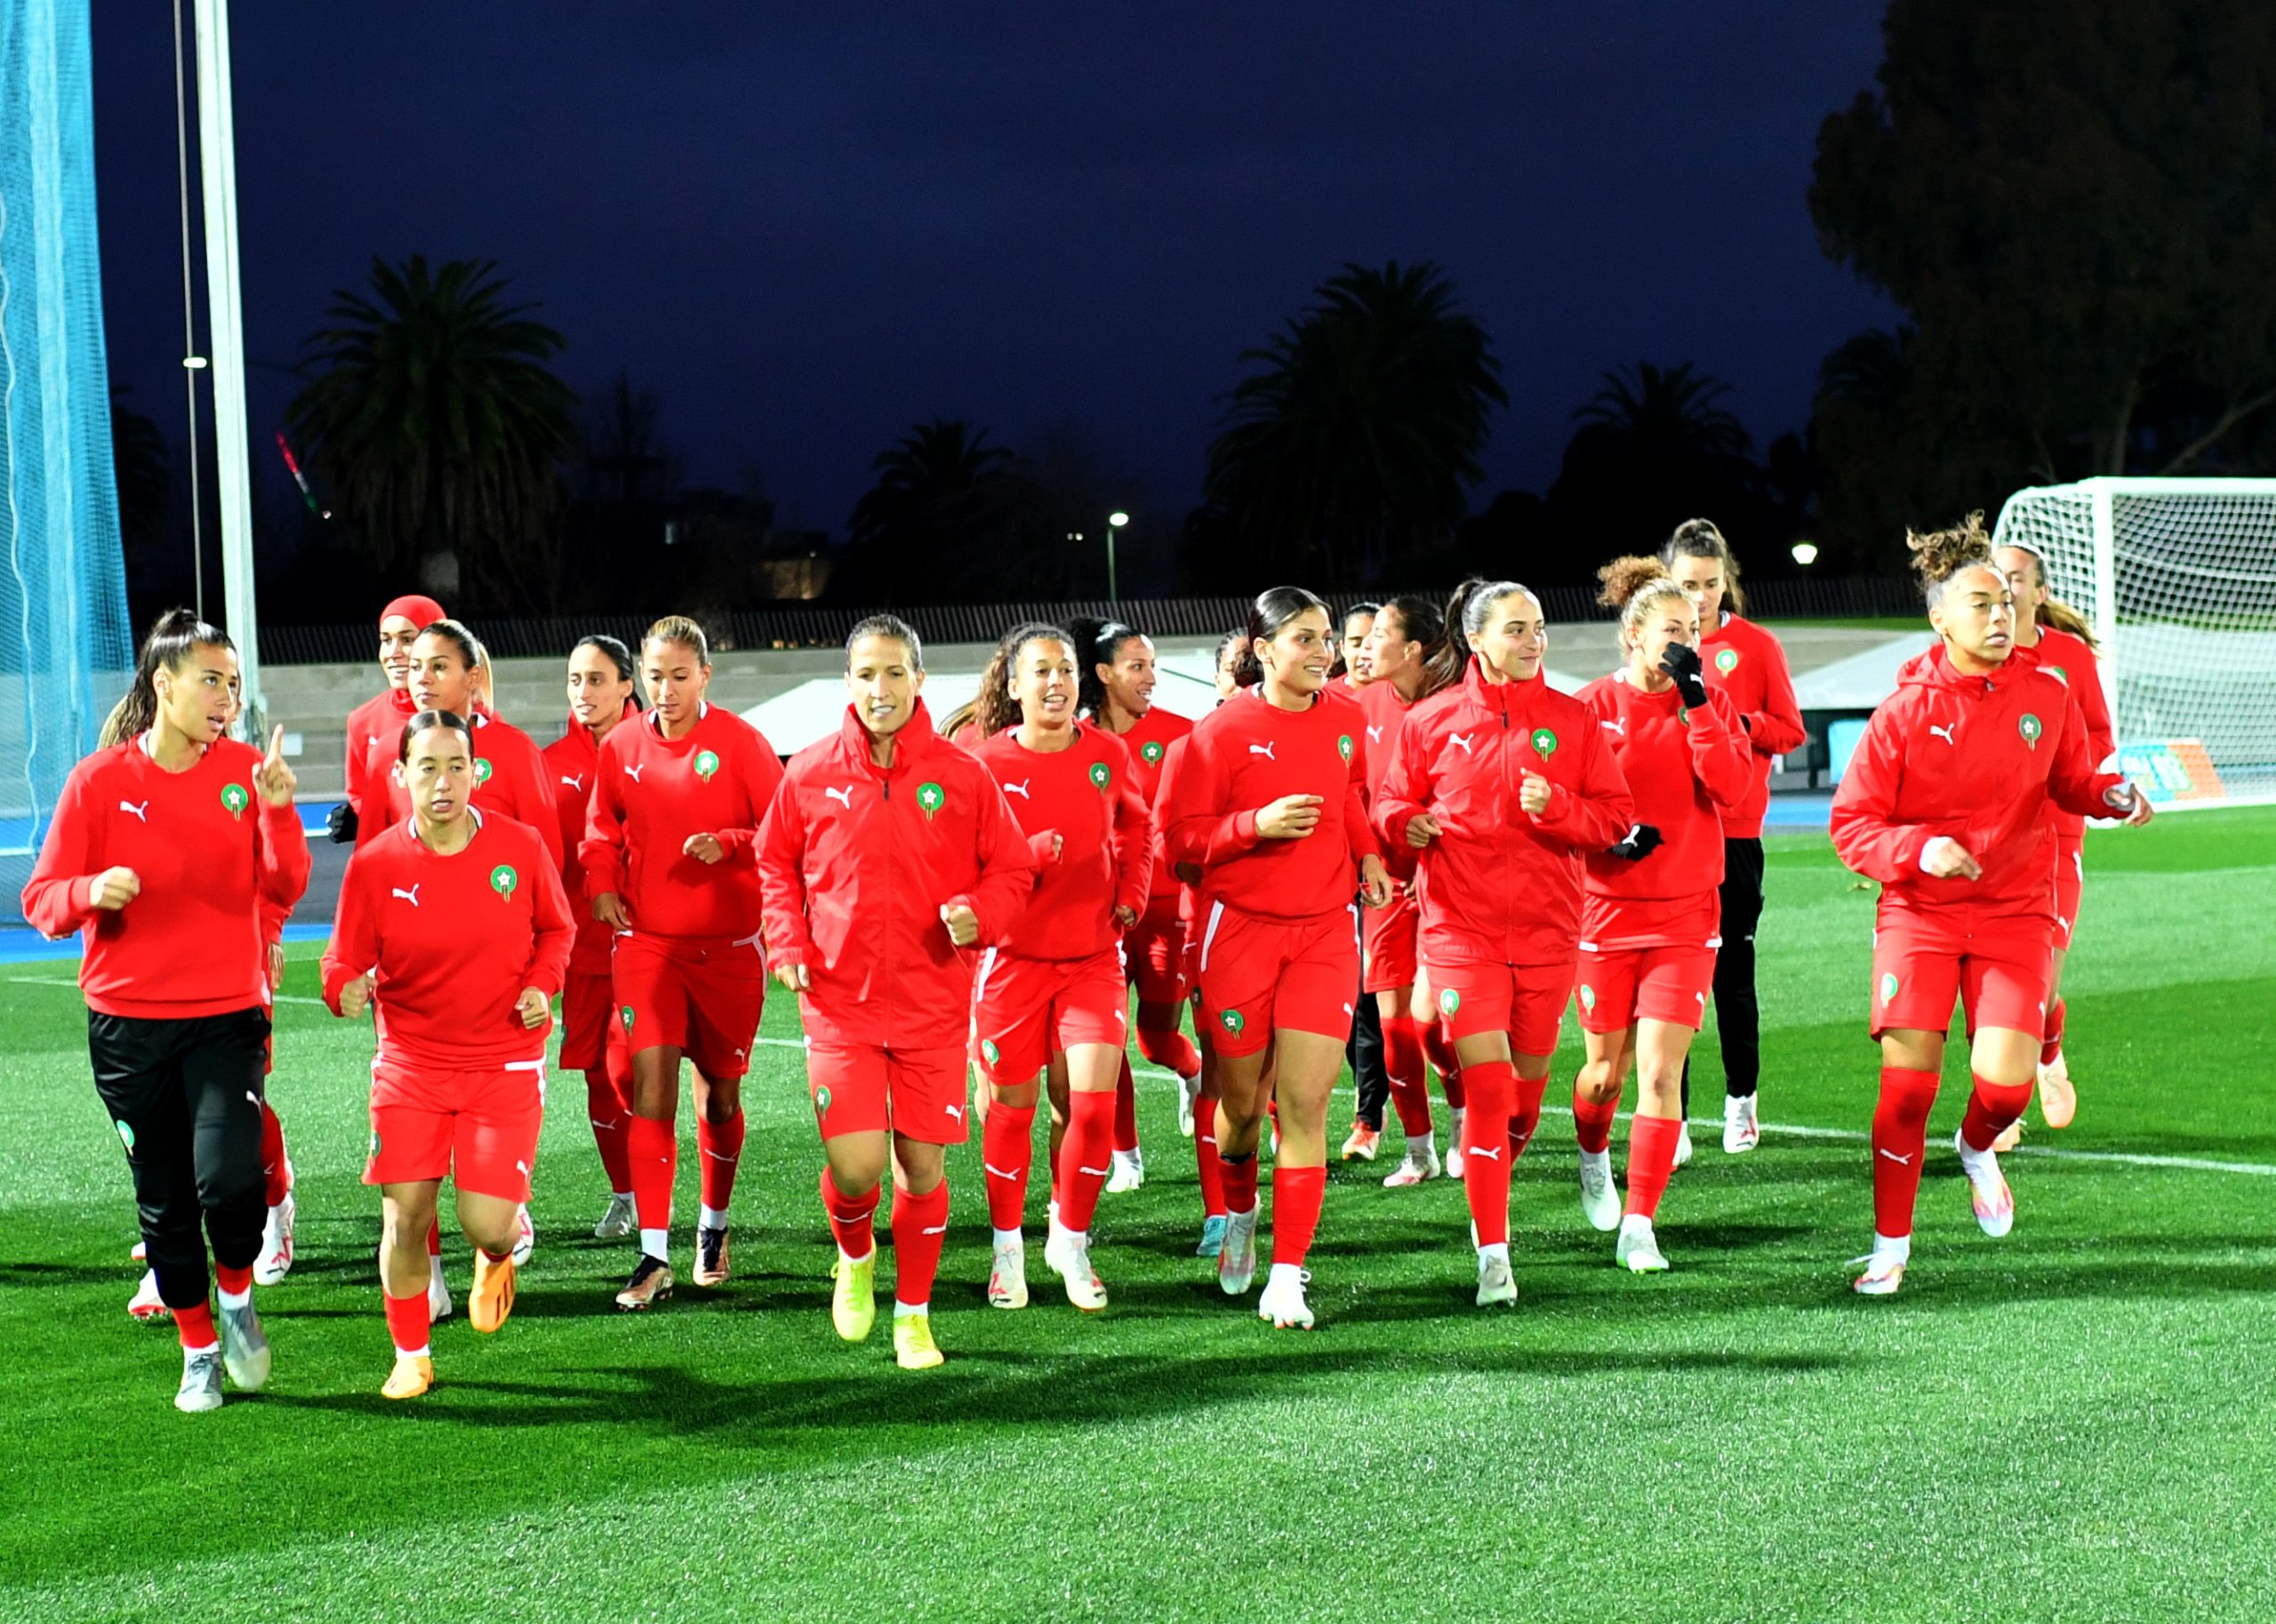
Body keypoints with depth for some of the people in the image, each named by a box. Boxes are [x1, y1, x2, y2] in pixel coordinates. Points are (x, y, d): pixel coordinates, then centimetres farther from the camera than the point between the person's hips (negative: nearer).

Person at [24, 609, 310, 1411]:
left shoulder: (245, 771, 1)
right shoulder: (99, 781, -2)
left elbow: (282, 890, -5)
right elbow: (42, 900, -2)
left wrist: (277, 809, -20)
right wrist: (93, 890, -23)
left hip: (227, 1014, -1)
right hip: (129, 1021, 1)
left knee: (229, 1176, -21)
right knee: (163, 1201, 7)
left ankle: (238, 1297, 10)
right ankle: (199, 1351, 26)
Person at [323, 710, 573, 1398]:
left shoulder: (521, 847, -6)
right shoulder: (374, 863, -9)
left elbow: (556, 929, 10)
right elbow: (345, 958, -4)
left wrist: (541, 984, -7)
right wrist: (346, 988, -26)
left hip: (505, 1064, 0)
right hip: (411, 1062, 0)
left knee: (488, 1223, -8)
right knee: (405, 1214, -5)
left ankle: (497, 1258, 32)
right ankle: (411, 1355, 17)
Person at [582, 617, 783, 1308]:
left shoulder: (739, 742, -6)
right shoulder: (622, 747, 2)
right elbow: (601, 830, 15)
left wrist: (728, 846, -23)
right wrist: (602, 885, -3)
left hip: (729, 945, -1)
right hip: (646, 940, 1)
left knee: (719, 1094, 11)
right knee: (652, 1080, -13)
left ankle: (714, 1225, 35)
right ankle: (654, 1257, -13)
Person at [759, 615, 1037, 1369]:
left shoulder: (963, 777, -2)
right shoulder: (811, 773, 0)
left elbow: (1012, 869, 6)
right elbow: (775, 863, 13)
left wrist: (979, 913, -14)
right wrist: (788, 945, -1)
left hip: (934, 1003, 1)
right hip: (839, 999, 0)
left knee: (924, 1169, 5)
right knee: (854, 1169, -10)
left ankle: (914, 1315, 24)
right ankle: (855, 1257, 25)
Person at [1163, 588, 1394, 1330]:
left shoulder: (1346, 719, 4)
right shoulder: (1222, 730, -9)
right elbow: (1181, 836, -8)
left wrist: (1366, 852, 10)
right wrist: (1257, 825, -22)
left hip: (1325, 931, 2)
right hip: (1240, 928, -2)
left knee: (1304, 1101, -8)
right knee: (1242, 1097, 10)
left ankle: (1287, 1277, -4)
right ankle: (1238, 1215, 42)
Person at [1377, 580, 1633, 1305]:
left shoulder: (1572, 720, 4)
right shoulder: (1431, 722, 1)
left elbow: (1616, 816, 2)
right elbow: (1392, 801, 10)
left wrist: (1556, 807, -15)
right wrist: (1406, 823, -12)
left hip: (1548, 928, 2)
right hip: (1461, 928, -2)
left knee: (1527, 1087, 11)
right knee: (1486, 1086, -11)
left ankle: (1490, 1178, 41)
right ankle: (1493, 1257, -8)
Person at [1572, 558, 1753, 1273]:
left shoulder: (1711, 704, 3)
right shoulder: (1594, 705, -3)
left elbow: (1733, 787, -13)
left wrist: (1695, 704, -16)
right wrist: (1609, 840, -18)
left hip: (1686, 914, 0)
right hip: (1606, 910, 0)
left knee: (1661, 1069, -9)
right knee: (1607, 1068, 11)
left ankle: (1639, 1225, -5)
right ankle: (1594, 1158, 44)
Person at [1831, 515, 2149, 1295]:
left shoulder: (2046, 694, -1)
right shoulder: (1905, 712, -8)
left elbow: (2070, 782, 15)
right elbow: (1851, 823, -6)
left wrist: (2113, 794, -6)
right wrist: (1920, 849, -22)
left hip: (2014, 911, 1)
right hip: (1919, 911, -1)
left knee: (2007, 1079, -13)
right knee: (1909, 1078, -10)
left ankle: (1977, 1148, 25)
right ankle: (1891, 1244, 8)